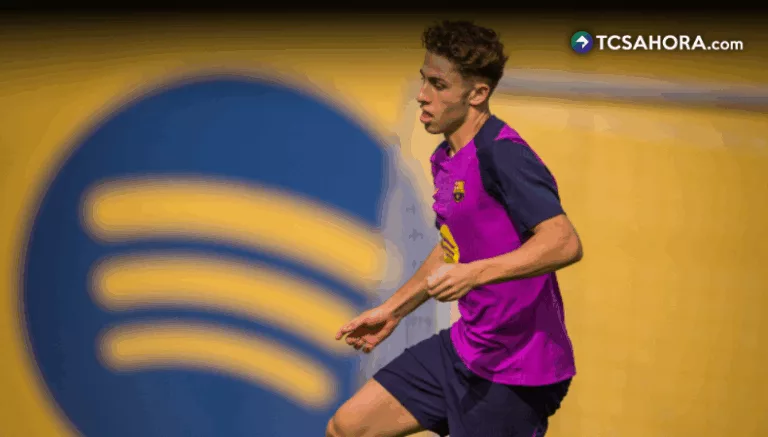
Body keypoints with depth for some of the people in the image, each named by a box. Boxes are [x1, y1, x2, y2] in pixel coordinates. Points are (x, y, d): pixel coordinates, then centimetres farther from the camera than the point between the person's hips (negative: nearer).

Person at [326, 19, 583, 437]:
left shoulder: (501, 154, -20)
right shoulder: (445, 159, 8)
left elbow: (565, 243, -30)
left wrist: (474, 273, -36)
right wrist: (392, 310, 23)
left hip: (515, 371, -8)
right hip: (464, 349, 9)